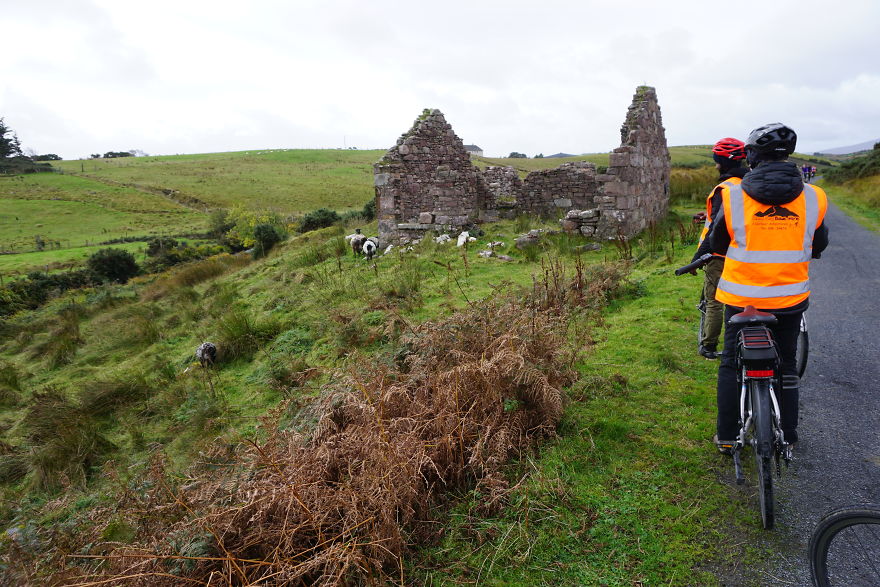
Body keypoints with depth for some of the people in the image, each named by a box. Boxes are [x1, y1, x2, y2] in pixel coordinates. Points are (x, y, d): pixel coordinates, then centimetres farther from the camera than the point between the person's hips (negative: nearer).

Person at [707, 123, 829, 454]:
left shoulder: (733, 196, -12)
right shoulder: (813, 198, -6)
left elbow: (717, 244, 0)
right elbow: (819, 246, 8)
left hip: (741, 298, -1)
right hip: (790, 299, 2)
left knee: (731, 364, 13)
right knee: (786, 365, 18)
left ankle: (727, 437, 18)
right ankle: (787, 436, 27)